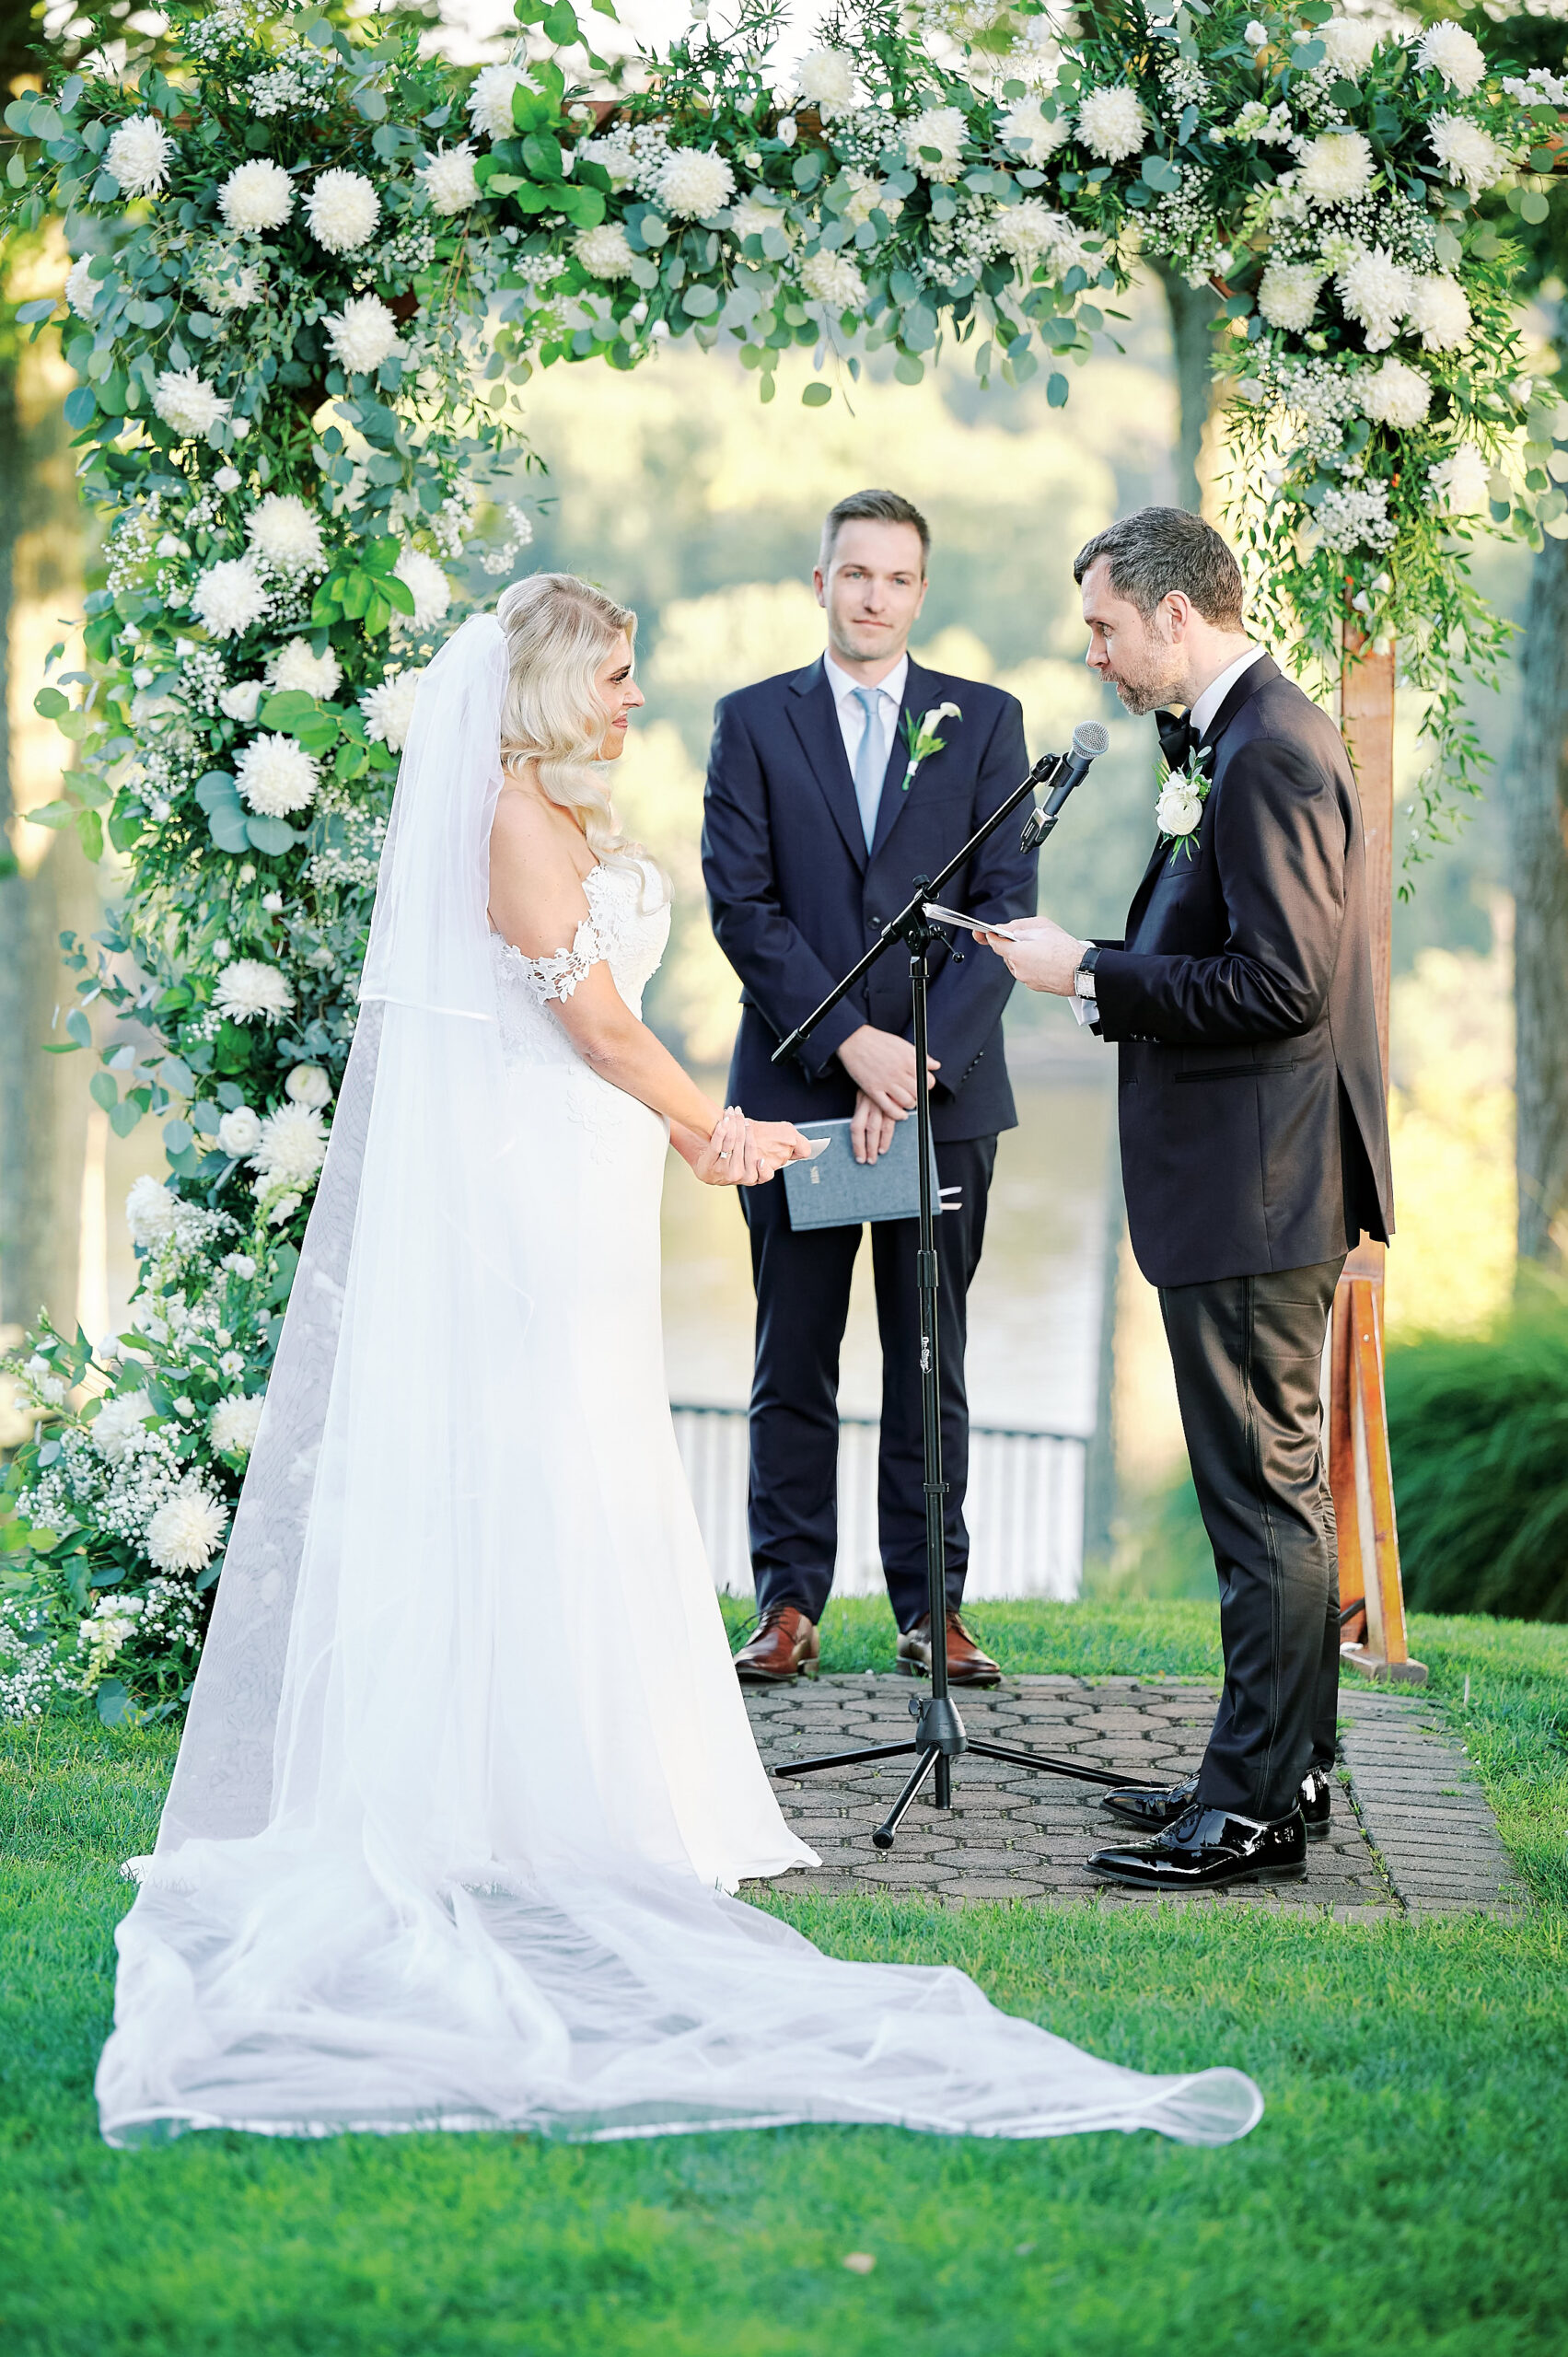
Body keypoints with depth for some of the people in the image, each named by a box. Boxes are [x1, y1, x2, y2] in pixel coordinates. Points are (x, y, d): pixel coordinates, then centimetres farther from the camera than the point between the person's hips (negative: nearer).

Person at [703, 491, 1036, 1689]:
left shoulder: (986, 721, 7)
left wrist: (925, 1057, -12)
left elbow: (1006, 904, -1)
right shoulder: (754, 722, 6)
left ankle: (931, 1607, 11)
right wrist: (849, 1041, -13)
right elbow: (740, 903, -3)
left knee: (931, 1358, 6)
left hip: (946, 1092, 0)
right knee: (793, 1359, 3)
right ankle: (790, 1603, 9)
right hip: (797, 1085, 0)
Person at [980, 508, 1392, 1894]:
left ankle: (1257, 1807, 0)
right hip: (1248, 1186, 11)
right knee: (1272, 1485, 16)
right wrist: (1105, 972, 7)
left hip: (1257, 1193, -11)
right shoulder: (1236, 739, 14)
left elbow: (1282, 983, -24)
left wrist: (1094, 975, -17)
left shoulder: (1270, 755, -18)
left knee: (1266, 1495, -5)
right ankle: (1284, 1768, 25)